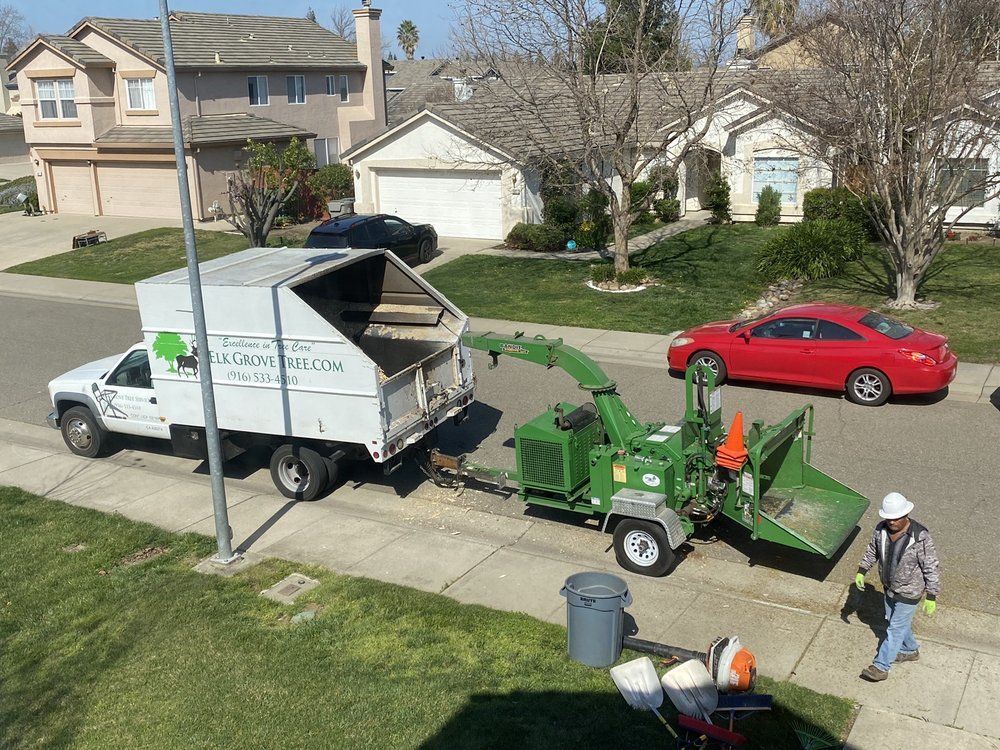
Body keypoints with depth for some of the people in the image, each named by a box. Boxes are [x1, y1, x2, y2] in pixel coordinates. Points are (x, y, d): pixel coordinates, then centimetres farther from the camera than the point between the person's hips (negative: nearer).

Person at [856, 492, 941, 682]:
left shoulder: (920, 537, -29)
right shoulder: (881, 529, -13)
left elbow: (932, 568, -21)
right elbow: (872, 550, 7)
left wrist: (931, 597, -19)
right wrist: (861, 571, 2)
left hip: (909, 592, -6)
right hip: (889, 587, 6)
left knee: (895, 628, 5)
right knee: (895, 622, 25)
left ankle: (881, 666, 17)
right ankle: (910, 650, 50)